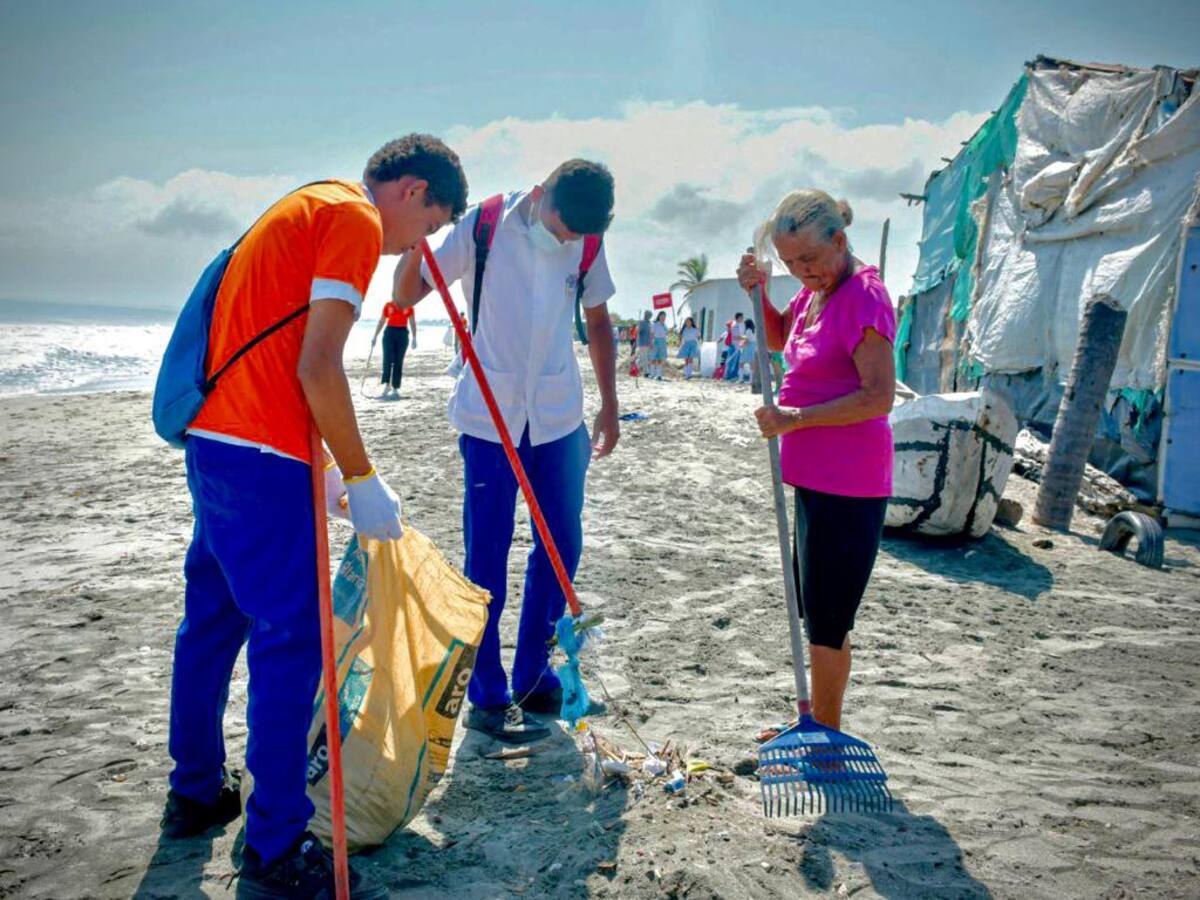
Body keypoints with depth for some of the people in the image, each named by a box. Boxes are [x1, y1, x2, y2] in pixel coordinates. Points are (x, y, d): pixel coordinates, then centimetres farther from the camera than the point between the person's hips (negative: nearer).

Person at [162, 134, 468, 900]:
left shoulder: (308, 206, 22)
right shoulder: (357, 219, -8)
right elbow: (318, 368, -19)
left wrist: (325, 466, 20)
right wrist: (362, 478, -10)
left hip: (213, 440, 10)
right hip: (262, 457, -10)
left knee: (213, 621, 18)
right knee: (292, 641, -3)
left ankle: (196, 794, 33)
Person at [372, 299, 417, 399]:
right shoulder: (388, 305, 6)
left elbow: (412, 323, 6)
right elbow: (381, 321, 13)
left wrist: (414, 338, -1)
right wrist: (375, 336, 10)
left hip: (402, 333, 0)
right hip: (389, 332, 0)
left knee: (398, 362, 2)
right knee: (387, 359, -13)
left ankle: (395, 389, 6)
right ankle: (386, 386, -18)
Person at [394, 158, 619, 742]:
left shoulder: (587, 243, 3)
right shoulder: (484, 228, -8)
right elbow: (406, 296, -6)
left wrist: (609, 405, 13)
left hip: (559, 416, 4)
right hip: (490, 415, -4)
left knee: (562, 546, 7)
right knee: (486, 556, 0)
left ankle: (533, 679, 24)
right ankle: (487, 699, 12)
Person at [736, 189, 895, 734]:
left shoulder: (864, 296, -18)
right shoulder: (815, 291, 9)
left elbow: (879, 397, -24)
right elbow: (777, 338, 26)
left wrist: (795, 418, -22)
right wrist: (757, 292, 8)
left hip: (848, 481, -10)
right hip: (816, 476, 10)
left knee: (827, 616, 1)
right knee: (815, 608, 21)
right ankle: (816, 723, 37)